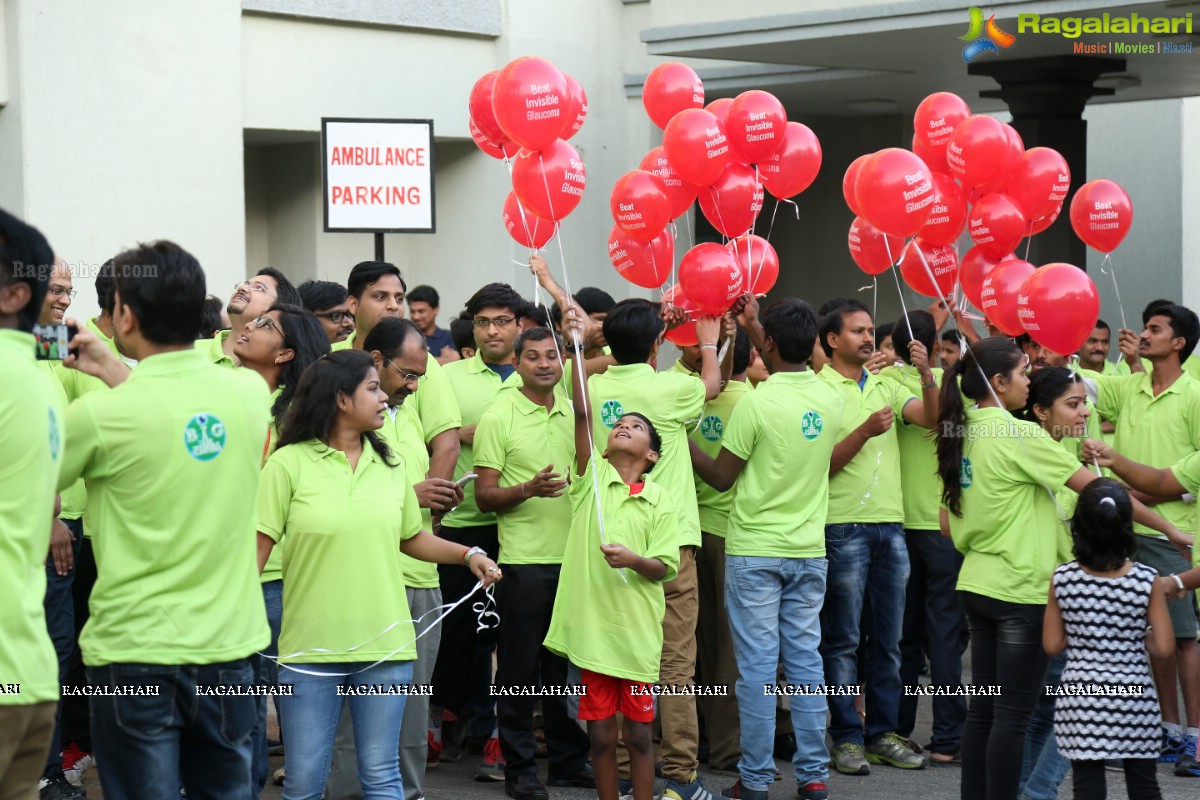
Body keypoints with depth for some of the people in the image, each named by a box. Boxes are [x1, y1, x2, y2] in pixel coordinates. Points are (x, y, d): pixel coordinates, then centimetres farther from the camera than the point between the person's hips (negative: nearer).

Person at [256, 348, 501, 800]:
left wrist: (467, 555, 3)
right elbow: (260, 546, -6)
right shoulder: (288, 463, -5)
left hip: (384, 646, 3)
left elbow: (410, 539, 17)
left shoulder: (389, 465, 9)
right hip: (310, 647, -3)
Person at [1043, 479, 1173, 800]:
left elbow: (1052, 645, 1)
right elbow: (1163, 647, -7)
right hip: (1134, 699, 0)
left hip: (1080, 699, 0)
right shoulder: (1147, 581, -9)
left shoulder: (1063, 580, -6)